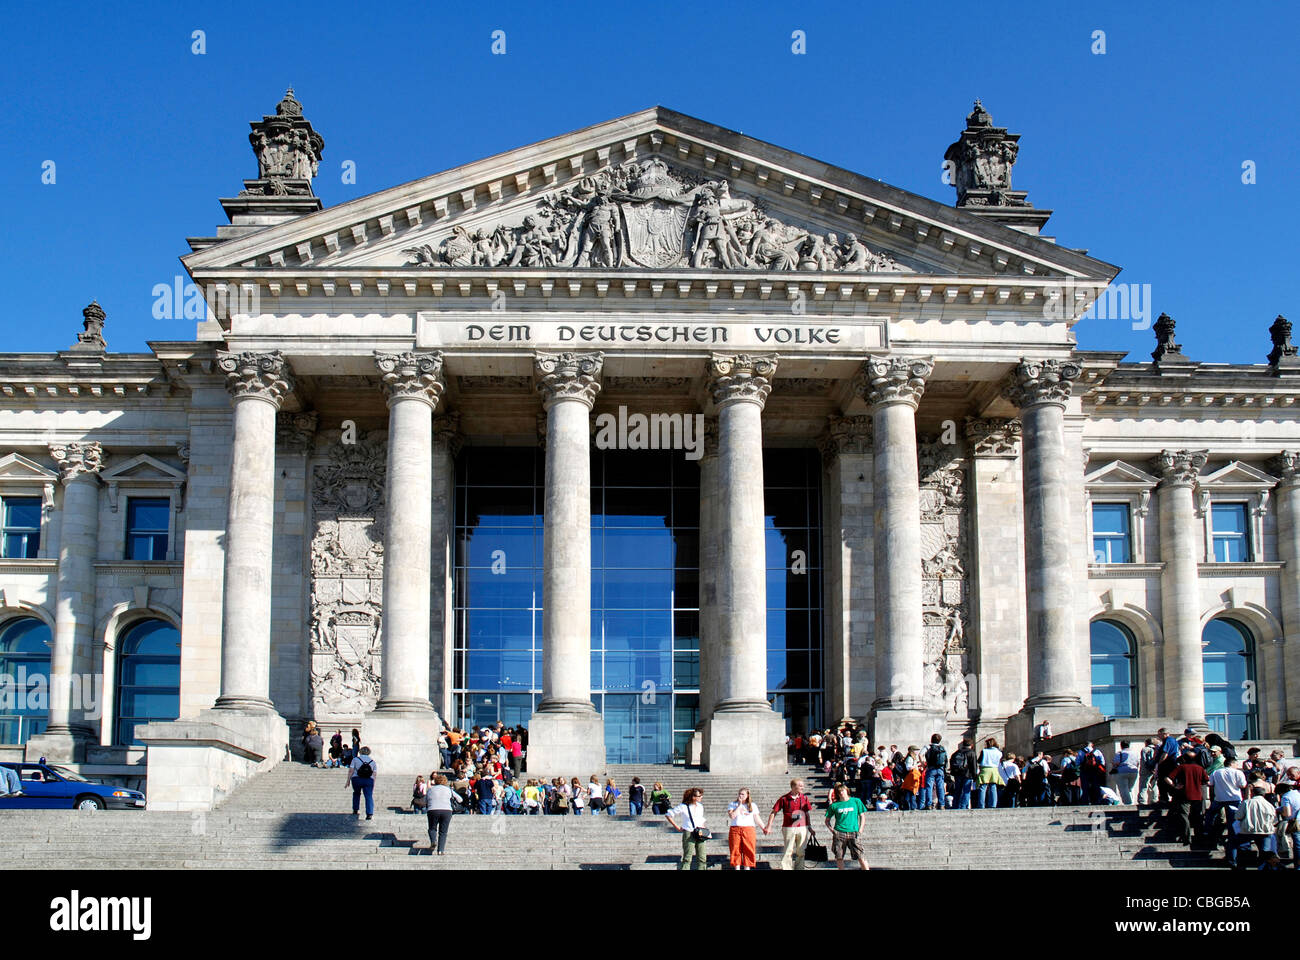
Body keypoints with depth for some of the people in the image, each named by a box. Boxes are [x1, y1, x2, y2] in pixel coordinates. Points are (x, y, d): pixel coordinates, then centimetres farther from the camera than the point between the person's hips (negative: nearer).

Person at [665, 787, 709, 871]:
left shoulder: (700, 806, 13)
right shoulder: (683, 807, -5)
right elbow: (668, 815, -2)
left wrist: (703, 829, 12)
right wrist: (677, 827, -3)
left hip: (699, 835, 6)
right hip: (688, 835, -6)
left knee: (702, 859, 4)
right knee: (687, 858, -8)